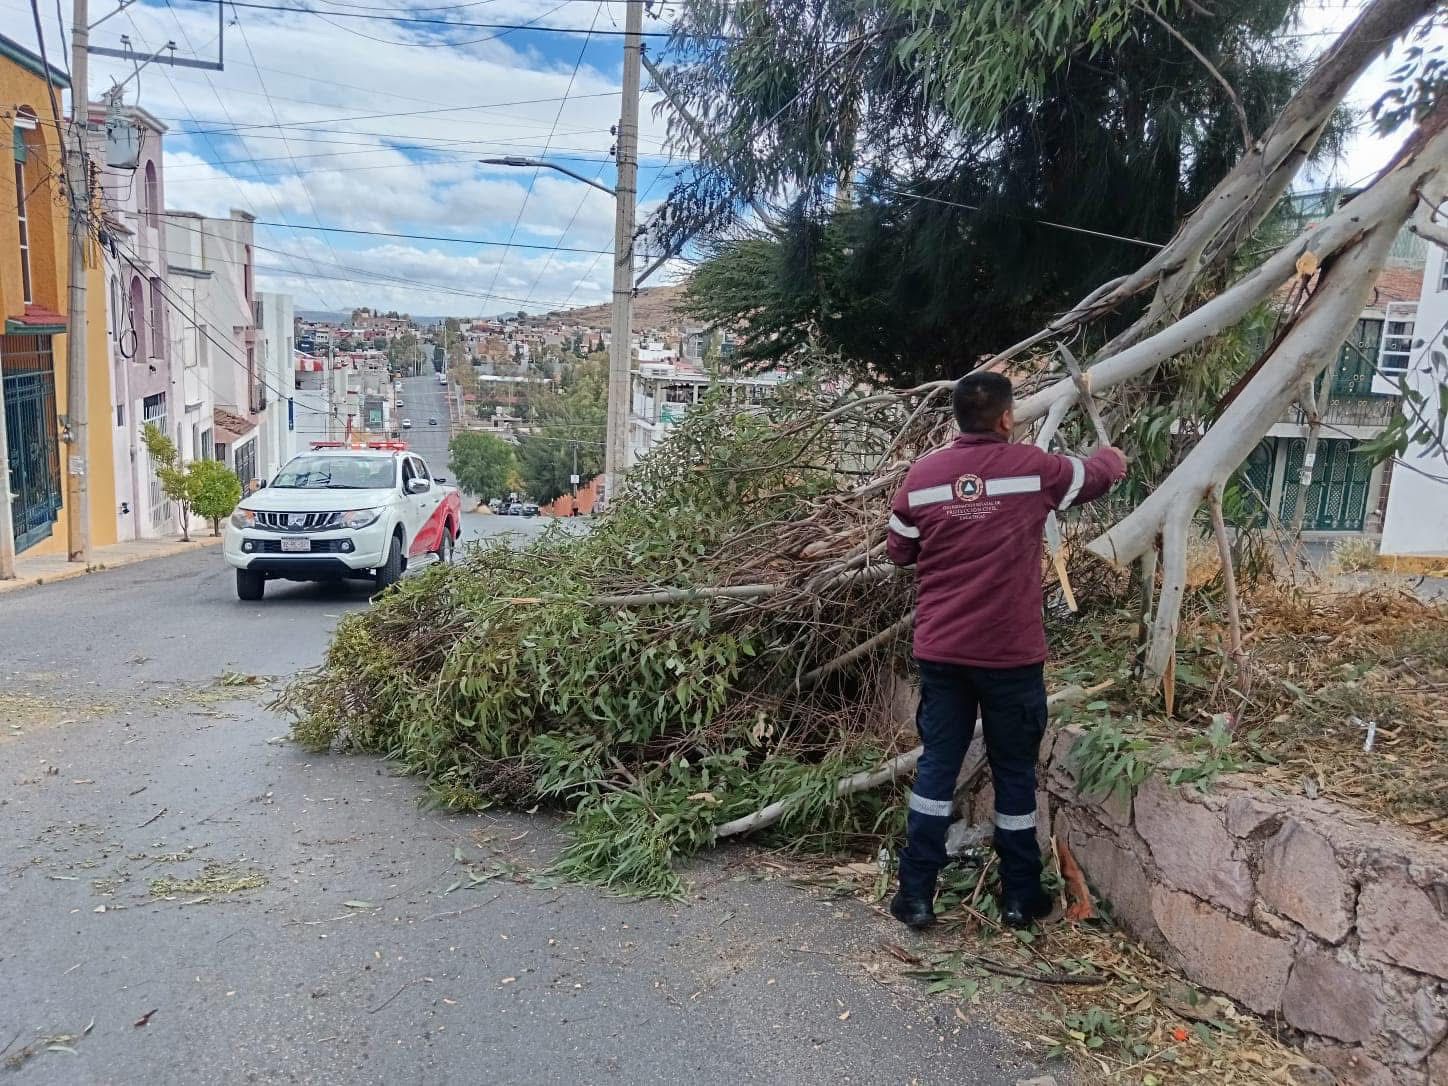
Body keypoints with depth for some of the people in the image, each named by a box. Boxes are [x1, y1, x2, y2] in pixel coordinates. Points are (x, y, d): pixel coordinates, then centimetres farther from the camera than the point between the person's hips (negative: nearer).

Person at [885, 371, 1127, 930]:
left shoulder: (922, 474, -2)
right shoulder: (1034, 467, -6)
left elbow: (900, 551, 9)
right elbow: (1094, 475, 14)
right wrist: (1112, 457, 37)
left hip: (941, 649, 2)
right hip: (1011, 652, -2)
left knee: (937, 765, 10)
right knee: (1015, 772, 11)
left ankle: (916, 895, 13)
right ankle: (1020, 898, 24)